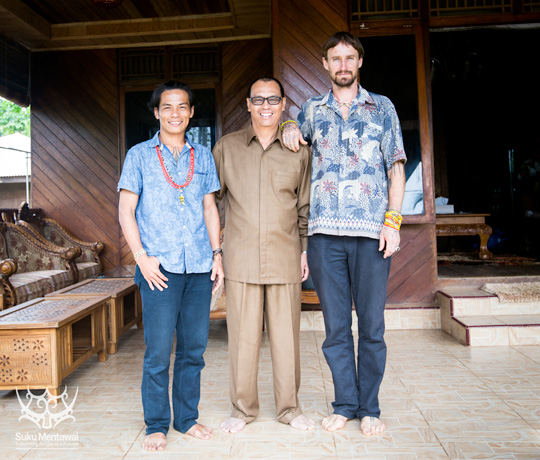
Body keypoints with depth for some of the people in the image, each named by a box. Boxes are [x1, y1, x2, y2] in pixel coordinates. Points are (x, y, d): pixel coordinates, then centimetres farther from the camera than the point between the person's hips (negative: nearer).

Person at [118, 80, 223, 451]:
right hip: (160, 267, -3)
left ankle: (187, 418, 25)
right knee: (159, 350, -1)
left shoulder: (203, 156, 13)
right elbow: (126, 211, 3)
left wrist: (217, 254, 7)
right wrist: (141, 257, -7)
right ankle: (156, 425, 17)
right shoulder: (140, 155, 5)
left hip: (199, 266, 3)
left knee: (194, 347, 9)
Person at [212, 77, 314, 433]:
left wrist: (306, 249, 9)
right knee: (243, 335, 4)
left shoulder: (299, 151, 9)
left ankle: (290, 407, 24)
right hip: (241, 257, 0)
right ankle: (243, 408, 22)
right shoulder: (226, 147, 8)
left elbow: (305, 207, 13)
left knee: (286, 334, 6)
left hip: (285, 257, 1)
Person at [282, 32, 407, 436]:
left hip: (372, 232, -1)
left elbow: (397, 168, 7)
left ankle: (369, 408, 18)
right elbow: (296, 135, 36)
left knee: (372, 325, 3)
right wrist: (288, 127, 11)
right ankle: (345, 403, 21)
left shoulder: (383, 108, 11)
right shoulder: (312, 110, 16)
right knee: (335, 325, 6)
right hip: (325, 233, 2)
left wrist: (393, 221, -4)